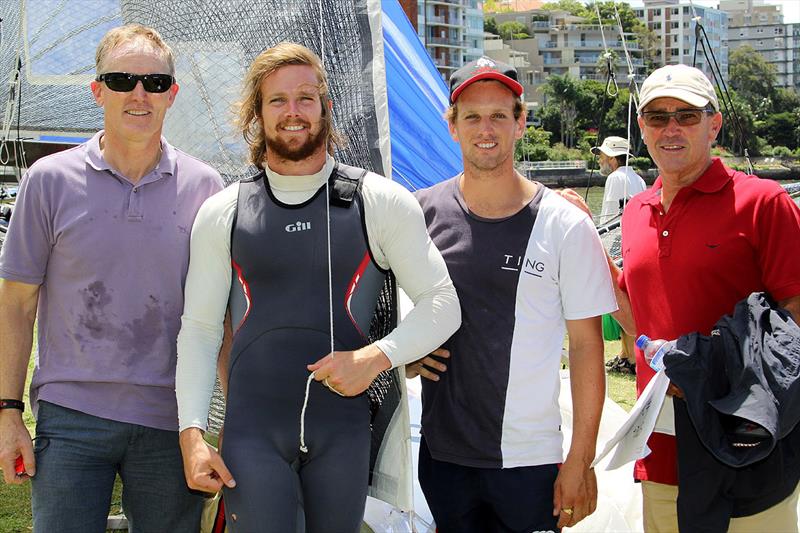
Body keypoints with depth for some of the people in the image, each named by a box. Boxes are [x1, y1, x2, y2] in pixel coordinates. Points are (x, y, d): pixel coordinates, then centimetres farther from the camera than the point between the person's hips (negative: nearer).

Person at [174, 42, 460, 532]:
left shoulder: (380, 202, 1)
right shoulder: (222, 214, 6)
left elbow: (442, 304, 1)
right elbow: (199, 329, 7)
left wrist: (378, 356, -15)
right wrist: (192, 433, -2)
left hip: (343, 425, 0)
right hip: (252, 430, 0)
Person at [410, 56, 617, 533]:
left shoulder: (565, 226, -7)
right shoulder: (421, 212, 0)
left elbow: (586, 345, -4)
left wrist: (581, 459, -6)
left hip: (530, 459, -2)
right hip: (442, 454, 3)